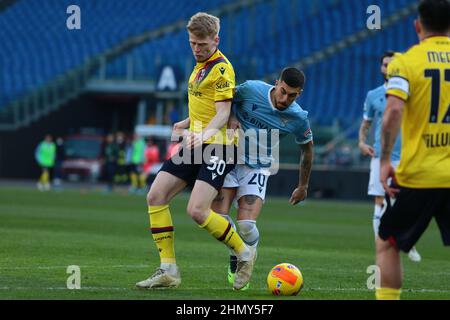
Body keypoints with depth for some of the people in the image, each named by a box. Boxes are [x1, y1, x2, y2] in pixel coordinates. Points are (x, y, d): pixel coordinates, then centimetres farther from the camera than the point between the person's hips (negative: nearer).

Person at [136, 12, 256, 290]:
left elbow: (223, 113, -20)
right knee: (156, 197, -4)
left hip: (218, 147, -9)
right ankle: (168, 270, -1)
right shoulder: (201, 65, 17)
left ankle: (244, 253, 2)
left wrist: (206, 133, -36)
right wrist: (188, 124, 32)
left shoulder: (221, 68, -11)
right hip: (195, 146, 9)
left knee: (197, 210, -21)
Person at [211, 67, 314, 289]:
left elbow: (307, 149, 10)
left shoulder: (298, 118, -9)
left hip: (257, 168, 0)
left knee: (246, 225, -19)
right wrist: (231, 119, -13)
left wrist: (303, 186, 16)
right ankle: (235, 260, 17)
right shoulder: (251, 89, -13)